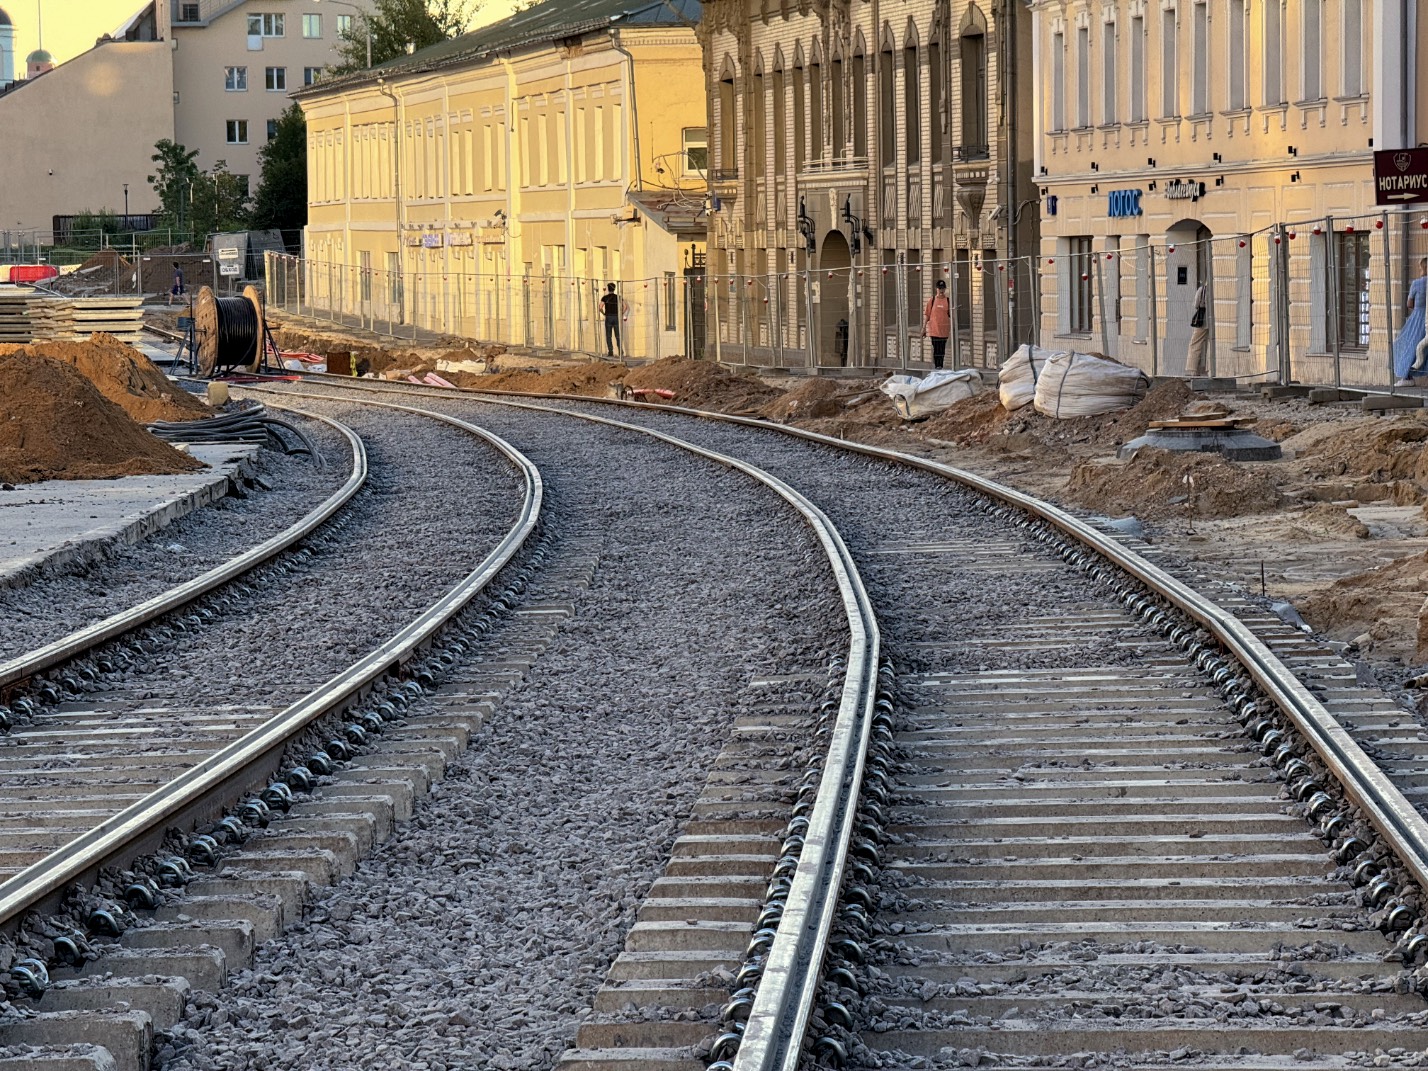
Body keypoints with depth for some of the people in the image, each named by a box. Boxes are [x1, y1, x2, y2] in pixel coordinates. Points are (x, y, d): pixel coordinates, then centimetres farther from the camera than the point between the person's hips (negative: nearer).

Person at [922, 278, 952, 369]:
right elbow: (926, 315, 4)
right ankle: (936, 366, 1)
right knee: (936, 349, -4)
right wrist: (924, 328, 1)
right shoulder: (931, 300, 1)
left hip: (944, 330, 1)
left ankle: (940, 366, 16)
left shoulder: (948, 301, 4)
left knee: (942, 350, 7)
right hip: (934, 330, -1)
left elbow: (951, 316, 7)